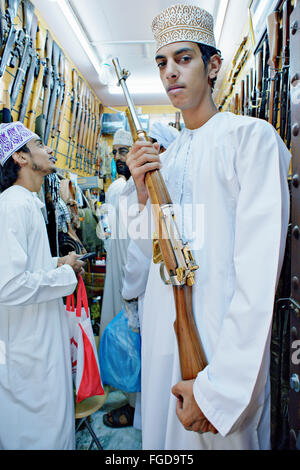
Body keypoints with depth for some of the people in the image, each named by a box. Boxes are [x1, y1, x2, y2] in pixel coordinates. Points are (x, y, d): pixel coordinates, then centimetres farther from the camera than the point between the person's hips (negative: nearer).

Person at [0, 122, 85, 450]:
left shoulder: (28, 202, 12)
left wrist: (56, 263, 6)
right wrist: (65, 273, -18)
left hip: (40, 334, 10)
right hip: (28, 344, -10)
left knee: (51, 418, 25)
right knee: (40, 433, 9)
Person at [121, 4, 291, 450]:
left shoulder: (251, 136, -10)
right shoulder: (165, 157, 10)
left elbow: (259, 270, -19)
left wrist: (218, 384, -21)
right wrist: (142, 194, -4)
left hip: (223, 341, -6)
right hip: (162, 331, 7)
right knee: (162, 434, 22)